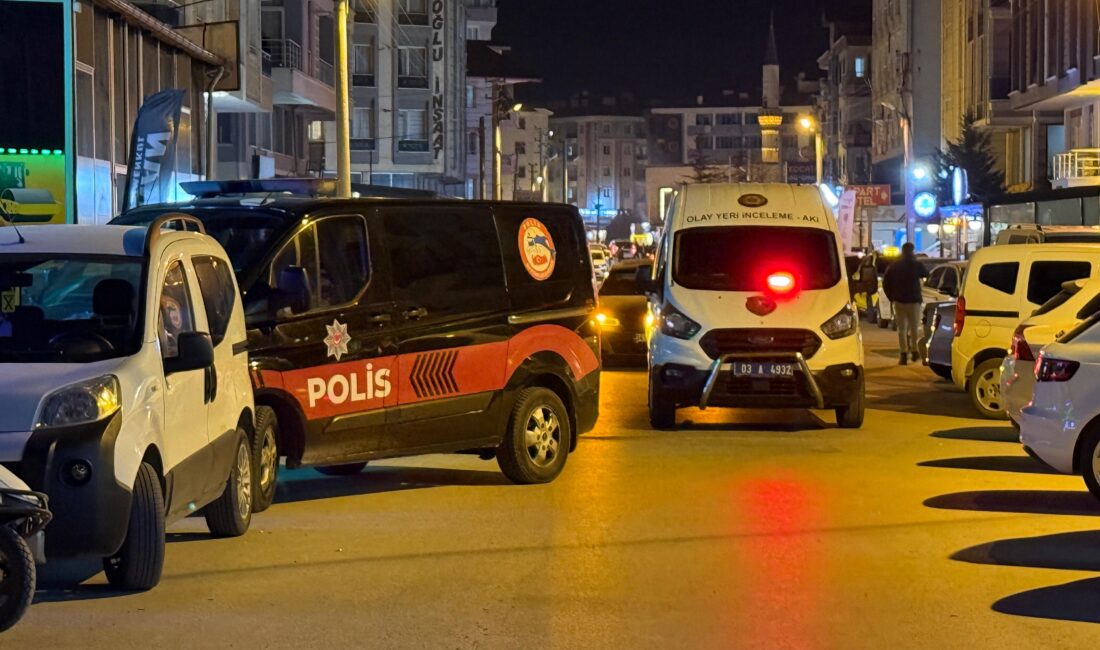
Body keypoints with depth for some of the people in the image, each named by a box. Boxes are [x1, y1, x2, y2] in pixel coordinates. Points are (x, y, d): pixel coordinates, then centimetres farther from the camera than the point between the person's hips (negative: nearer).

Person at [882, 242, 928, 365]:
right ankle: (914, 351, 14)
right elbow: (926, 275, 13)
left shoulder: (894, 266, 4)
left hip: (899, 301, 2)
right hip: (914, 300, -2)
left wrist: (891, 296, 14)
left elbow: (885, 283, 4)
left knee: (902, 328, 3)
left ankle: (904, 354, -3)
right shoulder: (917, 265, -4)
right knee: (914, 327, 11)